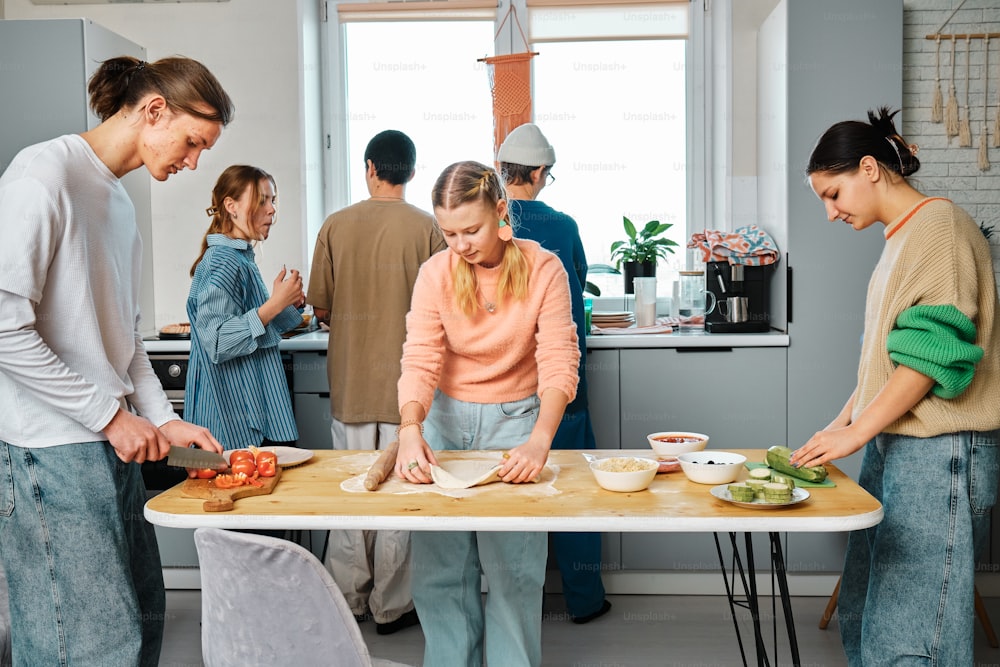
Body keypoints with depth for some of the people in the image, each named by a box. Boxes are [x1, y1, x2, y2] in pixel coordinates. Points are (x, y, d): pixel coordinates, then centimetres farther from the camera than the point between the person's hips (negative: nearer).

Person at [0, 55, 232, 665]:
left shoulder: (121, 199, 16)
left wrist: (163, 420, 9)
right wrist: (112, 415, -15)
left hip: (114, 445, 9)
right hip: (50, 452, -9)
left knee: (142, 617, 13)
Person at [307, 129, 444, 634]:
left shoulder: (336, 226, -2)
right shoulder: (427, 228, -8)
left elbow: (320, 309, 1)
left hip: (349, 379, 2)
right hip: (407, 382, -2)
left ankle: (349, 599, 24)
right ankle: (391, 606, 16)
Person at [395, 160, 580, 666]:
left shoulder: (542, 269, -13)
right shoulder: (436, 273, -8)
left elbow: (559, 363, -19)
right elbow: (420, 360, -15)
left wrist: (539, 440, -35)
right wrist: (410, 429, -34)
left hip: (514, 419, -2)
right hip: (447, 416, 2)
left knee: (513, 567, -3)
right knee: (438, 566, 3)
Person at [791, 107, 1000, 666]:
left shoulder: (940, 225, -10)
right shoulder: (903, 236, 18)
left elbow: (933, 351, -17)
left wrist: (857, 432, -15)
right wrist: (845, 420, 13)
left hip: (940, 452, -9)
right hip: (893, 446, 9)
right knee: (862, 612, 12)